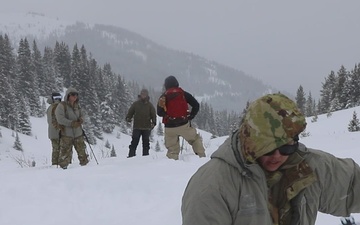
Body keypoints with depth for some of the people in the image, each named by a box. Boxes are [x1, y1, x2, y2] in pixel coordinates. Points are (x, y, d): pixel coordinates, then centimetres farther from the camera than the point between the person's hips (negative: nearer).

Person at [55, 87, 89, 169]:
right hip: (66, 134, -6)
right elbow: (60, 119, -15)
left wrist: (80, 120, -1)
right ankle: (63, 166, 5)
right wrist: (72, 123, -21)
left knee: (82, 151, 10)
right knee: (66, 152, -5)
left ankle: (84, 163, 24)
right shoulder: (61, 106, -7)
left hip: (78, 133, 6)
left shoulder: (77, 106, 12)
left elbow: (81, 115, 24)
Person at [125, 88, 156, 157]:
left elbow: (153, 115, 4)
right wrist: (128, 118, -9)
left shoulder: (150, 105, 7)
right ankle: (131, 155, -3)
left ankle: (145, 155, 13)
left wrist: (153, 122, -11)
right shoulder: (135, 104, 7)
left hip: (146, 127, 1)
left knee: (146, 142, 6)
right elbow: (130, 112, 10)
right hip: (136, 127, -1)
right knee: (134, 141, -5)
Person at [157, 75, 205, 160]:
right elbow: (196, 105, 2)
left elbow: (159, 113, 8)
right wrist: (190, 117, 8)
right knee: (195, 139, 18)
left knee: (172, 149, 11)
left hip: (170, 127, 1)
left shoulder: (163, 97, 6)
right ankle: (202, 156, 10)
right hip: (184, 124, -1)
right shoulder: (183, 93, 4)